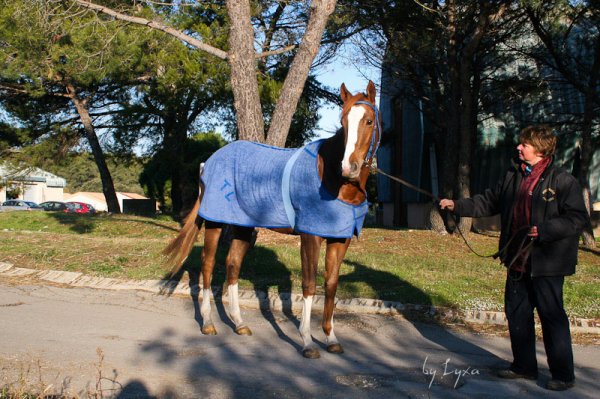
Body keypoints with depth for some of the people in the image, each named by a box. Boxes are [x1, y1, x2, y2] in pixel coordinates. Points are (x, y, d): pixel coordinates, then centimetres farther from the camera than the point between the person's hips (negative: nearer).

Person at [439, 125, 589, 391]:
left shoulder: (563, 181, -11)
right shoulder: (513, 177, 9)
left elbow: (577, 219, -14)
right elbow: (488, 202, 16)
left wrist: (543, 230, -23)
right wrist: (457, 206, 8)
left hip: (547, 262, -7)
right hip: (517, 259, 7)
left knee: (551, 316, -1)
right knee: (516, 312, 14)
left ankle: (563, 374, 13)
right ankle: (524, 366, 29)